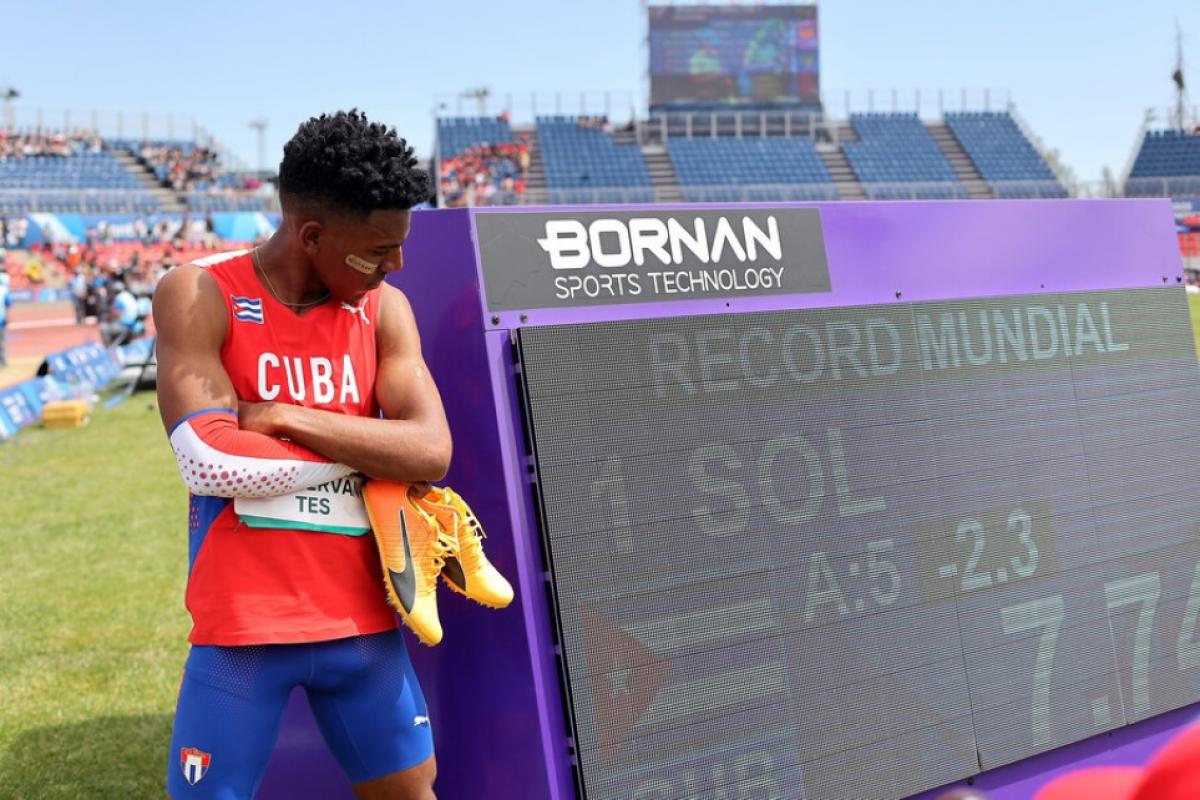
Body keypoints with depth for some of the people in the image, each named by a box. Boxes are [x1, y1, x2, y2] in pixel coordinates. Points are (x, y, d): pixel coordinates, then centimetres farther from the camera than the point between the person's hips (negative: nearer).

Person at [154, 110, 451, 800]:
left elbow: (432, 453, -9)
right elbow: (209, 460, -21)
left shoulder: (383, 307, 3)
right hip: (242, 623, -4)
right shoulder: (200, 296, -8)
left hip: (361, 618, 4)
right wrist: (370, 449, -13)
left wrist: (285, 417, -15)